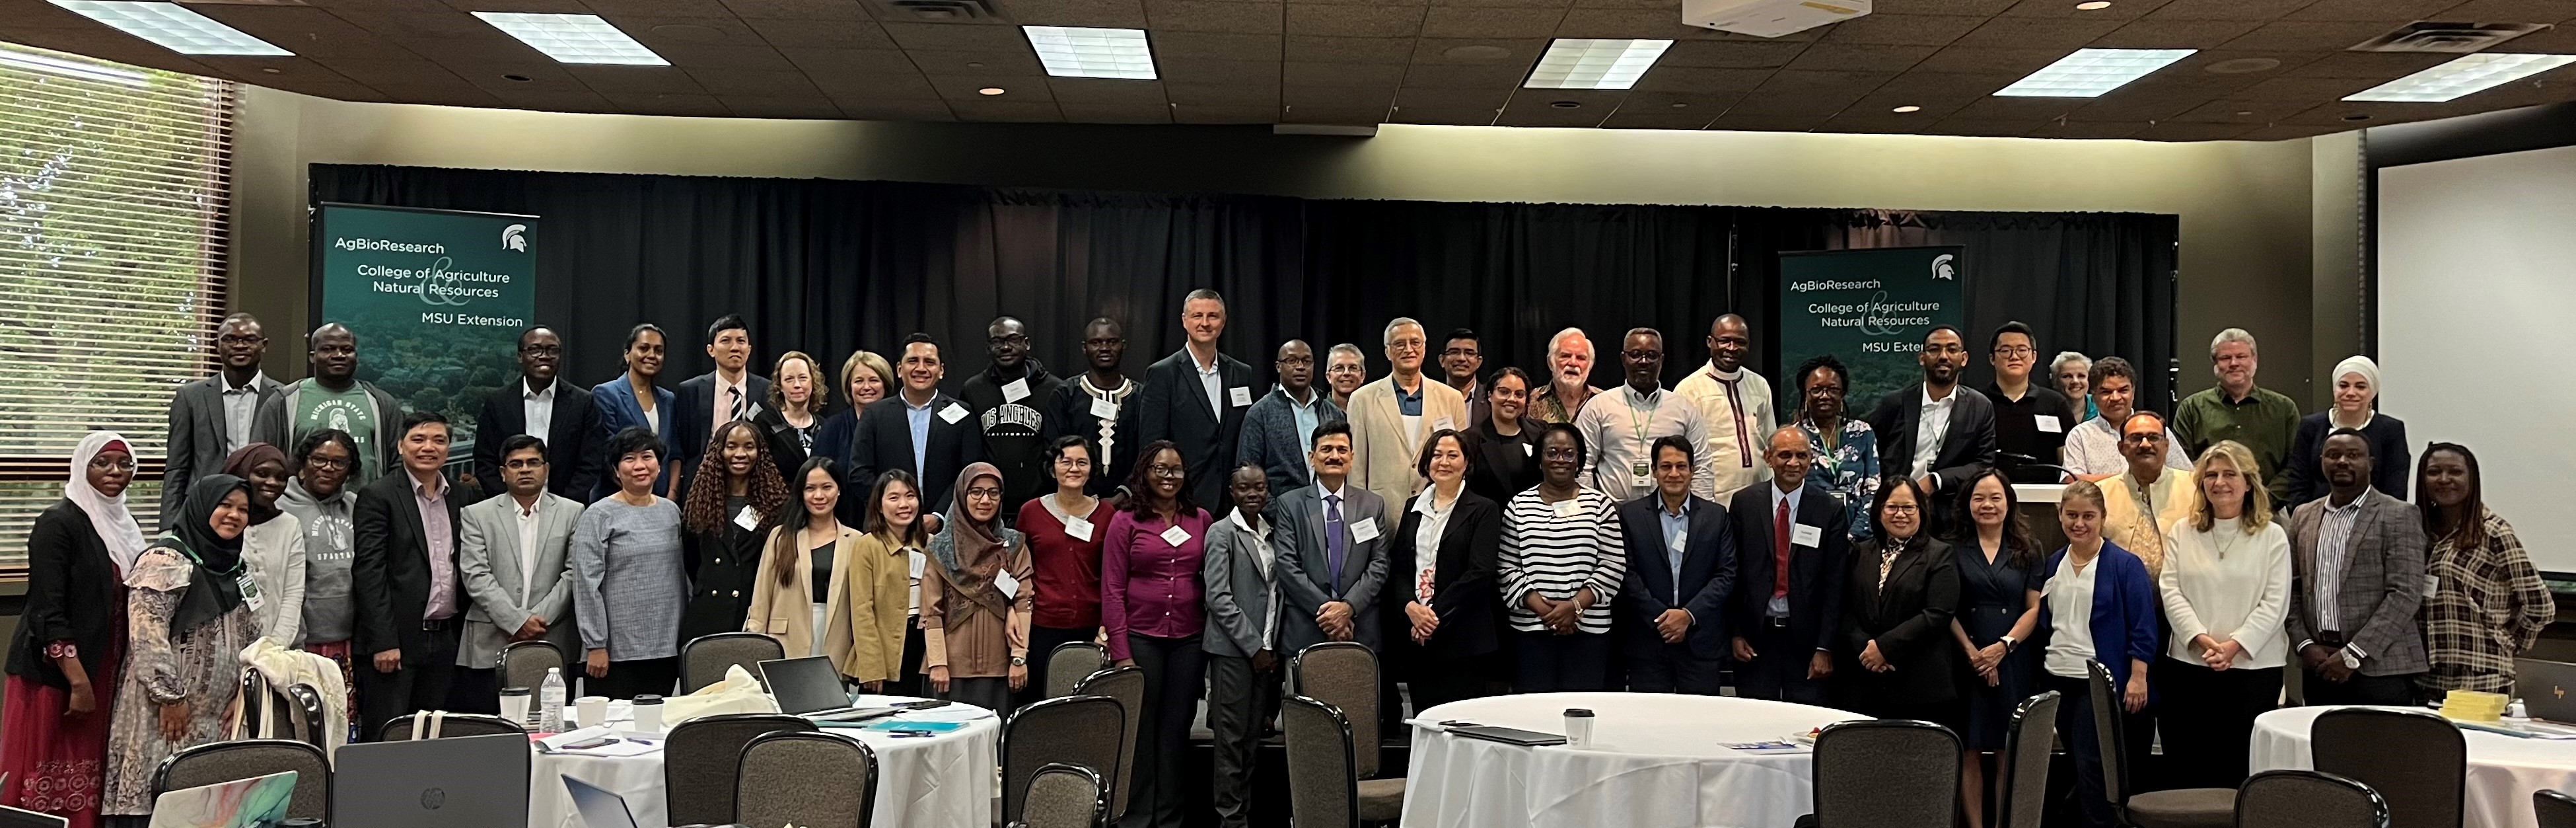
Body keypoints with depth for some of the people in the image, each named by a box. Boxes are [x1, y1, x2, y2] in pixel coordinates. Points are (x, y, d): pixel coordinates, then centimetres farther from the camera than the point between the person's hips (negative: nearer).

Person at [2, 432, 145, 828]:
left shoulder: (121, 524, 11)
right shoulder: (58, 523, -11)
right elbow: (47, 612, -16)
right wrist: (78, 681, -19)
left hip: (104, 674, 7)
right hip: (54, 674, -7)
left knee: (86, 783, 10)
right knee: (47, 781, -4)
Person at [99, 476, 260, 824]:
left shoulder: (232, 568, 17)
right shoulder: (165, 560, -8)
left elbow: (250, 638, 21)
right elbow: (146, 632, -17)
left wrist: (242, 695, 11)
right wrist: (170, 696, -18)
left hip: (214, 719, 7)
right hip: (167, 714, -7)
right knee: (159, 805, -8)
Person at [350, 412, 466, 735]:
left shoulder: (460, 498, 12)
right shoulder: (377, 497, -4)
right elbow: (368, 572, -10)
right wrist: (384, 642, -16)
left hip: (446, 640, 5)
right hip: (395, 640, -5)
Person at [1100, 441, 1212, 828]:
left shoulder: (1201, 520, 7)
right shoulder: (1126, 520, -1)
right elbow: (1112, 588, -4)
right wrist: (1121, 651, -9)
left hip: (1189, 639, 3)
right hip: (1140, 637, -2)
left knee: (1176, 729, 8)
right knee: (1140, 729, 3)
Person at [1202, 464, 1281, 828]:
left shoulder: (1271, 533, 14)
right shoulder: (1222, 533, -5)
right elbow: (1218, 598, -11)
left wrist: (1273, 646, 8)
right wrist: (1254, 646, -13)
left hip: (1265, 650, 6)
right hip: (1233, 649, -6)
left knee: (1254, 736, 8)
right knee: (1231, 737, -2)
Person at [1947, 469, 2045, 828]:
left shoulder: (2028, 551, 10)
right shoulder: (1954, 549, 5)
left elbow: (2034, 609, 4)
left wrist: (2005, 645, -9)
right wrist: (1971, 651, -9)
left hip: (2013, 662, 1)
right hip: (1966, 661, -1)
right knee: (1969, 750, -1)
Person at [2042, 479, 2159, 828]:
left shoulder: (2124, 565, -7)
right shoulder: (2053, 564, 10)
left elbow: (2143, 626, -9)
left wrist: (2138, 677, -14)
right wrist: (2040, 671, 15)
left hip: (2100, 680, -6)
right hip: (2057, 678, 6)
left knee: (2091, 766, -7)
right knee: (2075, 762, 12)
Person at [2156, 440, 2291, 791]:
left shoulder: (2272, 536, 3)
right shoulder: (2181, 532, 8)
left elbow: (2275, 602, -4)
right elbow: (2171, 592, 1)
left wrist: (2235, 645, -14)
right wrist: (2202, 640, -12)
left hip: (2254, 668, -2)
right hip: (2188, 665, 2)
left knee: (2243, 770, 0)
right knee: (2187, 768, 4)